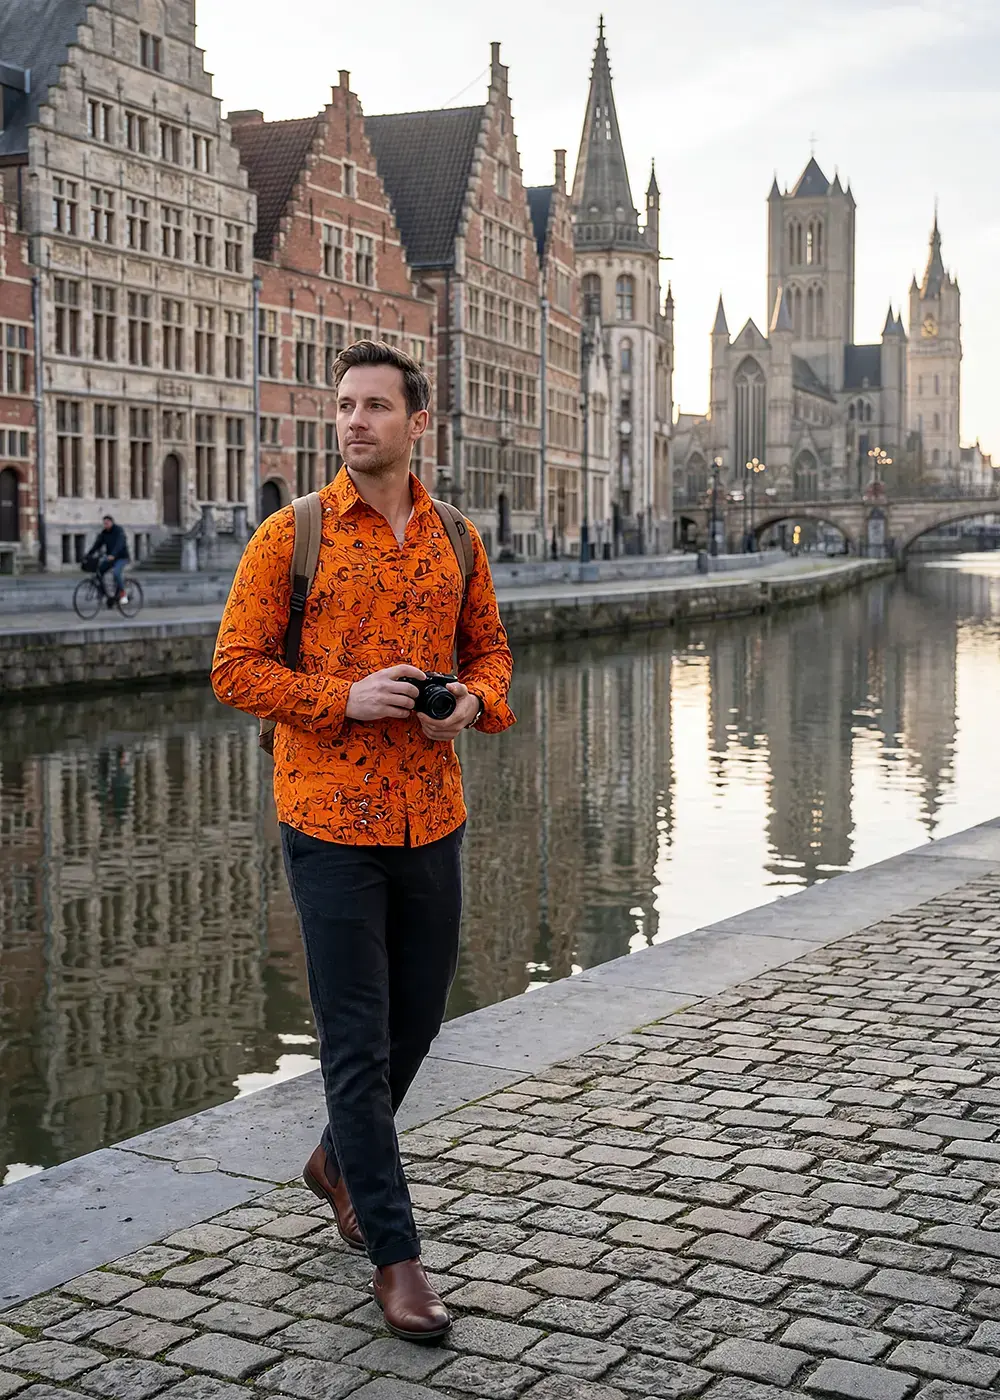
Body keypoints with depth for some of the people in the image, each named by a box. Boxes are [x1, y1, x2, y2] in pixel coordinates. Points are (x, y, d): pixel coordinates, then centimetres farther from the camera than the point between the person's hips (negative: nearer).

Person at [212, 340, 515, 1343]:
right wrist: (344, 699, -18)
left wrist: (473, 701, -5)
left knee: (415, 1022, 16)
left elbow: (489, 648, 18)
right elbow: (235, 668, -5)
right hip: (330, 820, -5)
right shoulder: (291, 536, -5)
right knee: (358, 1042, -1)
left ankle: (339, 1162, 42)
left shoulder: (455, 540, 8)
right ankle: (394, 1256, 9)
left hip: (431, 819, 5)